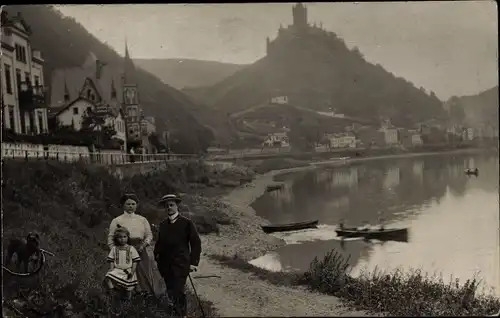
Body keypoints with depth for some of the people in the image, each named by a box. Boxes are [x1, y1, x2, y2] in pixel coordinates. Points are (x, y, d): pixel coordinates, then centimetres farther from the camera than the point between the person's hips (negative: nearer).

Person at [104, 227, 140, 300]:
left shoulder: (131, 249, 1)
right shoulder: (114, 248, 6)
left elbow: (135, 261, 0)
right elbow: (111, 260, 8)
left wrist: (132, 271, -10)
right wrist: (111, 269, -7)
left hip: (128, 271, -1)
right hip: (117, 270, 1)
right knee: (108, 277, -24)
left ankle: (128, 300, 14)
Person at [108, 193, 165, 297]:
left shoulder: (142, 220, 14)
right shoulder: (116, 221, 6)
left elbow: (149, 235, 12)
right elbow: (111, 239, 5)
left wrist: (144, 244, -7)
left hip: (141, 253, 2)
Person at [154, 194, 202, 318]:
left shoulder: (187, 223, -4)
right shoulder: (163, 224, 9)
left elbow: (196, 243, -3)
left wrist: (193, 262, -7)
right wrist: (157, 254, 2)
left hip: (181, 265, -4)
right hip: (166, 265, 4)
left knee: (178, 292, -10)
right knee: (170, 293, 9)